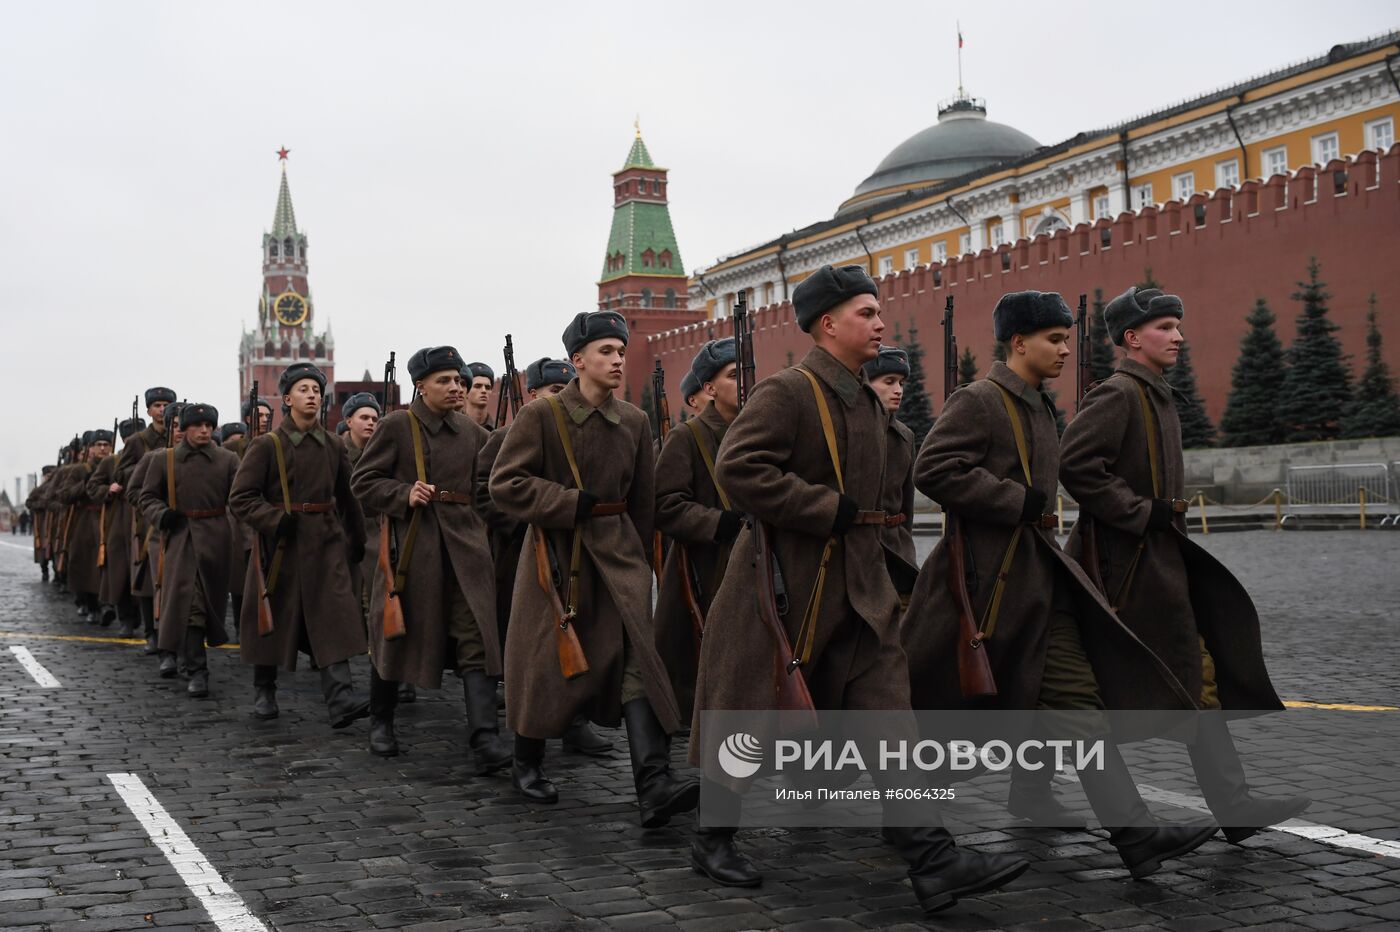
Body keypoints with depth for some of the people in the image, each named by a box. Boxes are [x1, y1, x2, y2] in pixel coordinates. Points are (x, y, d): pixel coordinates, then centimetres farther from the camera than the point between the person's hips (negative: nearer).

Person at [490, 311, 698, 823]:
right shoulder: (540, 415, -7)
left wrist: (638, 559, 17)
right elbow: (505, 484, -12)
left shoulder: (634, 421, 7)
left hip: (618, 549, 3)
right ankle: (527, 764, 30)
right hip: (556, 552, -3)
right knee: (547, 660, 7)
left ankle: (654, 784, -18)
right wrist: (573, 503, -17)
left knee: (635, 655, -11)